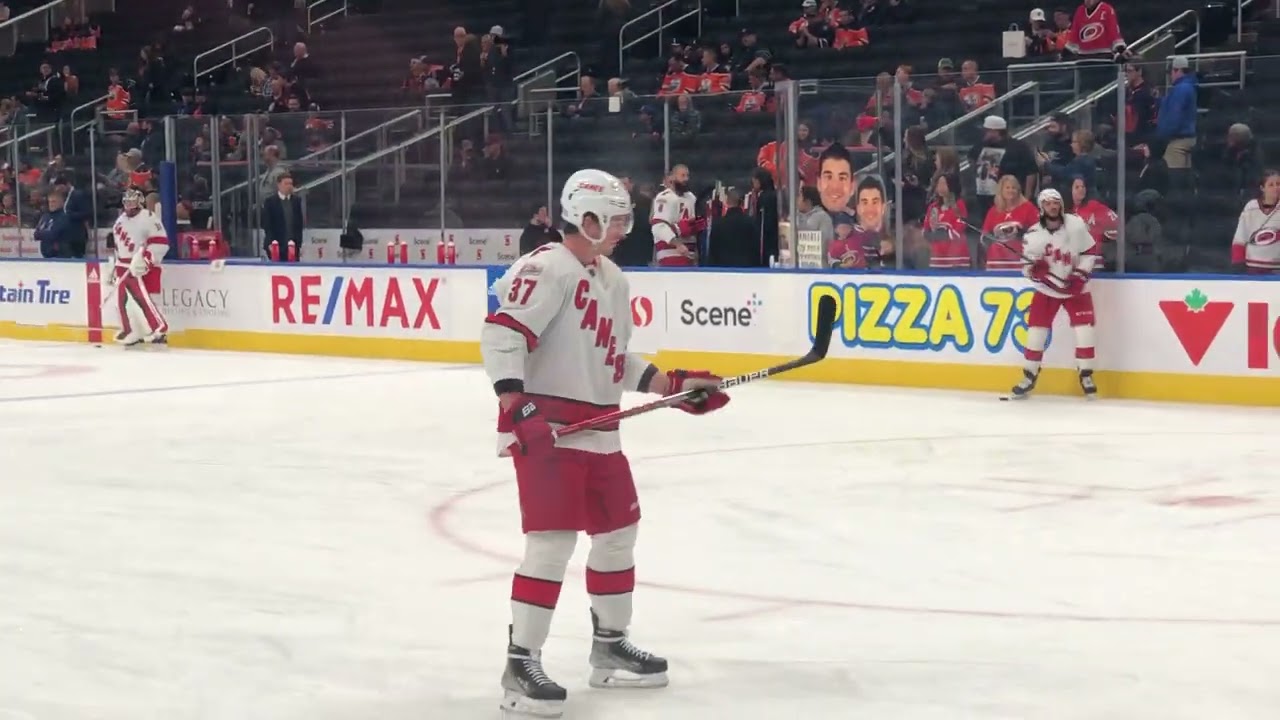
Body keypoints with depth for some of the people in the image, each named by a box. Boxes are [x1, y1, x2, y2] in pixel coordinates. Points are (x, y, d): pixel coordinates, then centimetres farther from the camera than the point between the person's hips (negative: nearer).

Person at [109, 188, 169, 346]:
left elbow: (161, 242, -20)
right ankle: (133, 332, 20)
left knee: (142, 298, -21)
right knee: (122, 300, 9)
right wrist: (116, 268, 25)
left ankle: (158, 330, -19)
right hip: (124, 266, 9)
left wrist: (145, 259, -26)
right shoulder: (121, 219, 15)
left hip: (141, 267, -9)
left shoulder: (148, 218, -12)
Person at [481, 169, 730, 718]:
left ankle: (609, 646, 32)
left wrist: (675, 385, 15)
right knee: (552, 541, -14)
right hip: (545, 428, -10)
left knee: (618, 532, 16)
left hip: (598, 429, 10)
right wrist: (515, 406, -31)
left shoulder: (612, 279, 17)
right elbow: (501, 334, -22)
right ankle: (521, 667, -8)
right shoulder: (547, 269, -14)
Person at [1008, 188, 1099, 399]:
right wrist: (1051, 278, -28)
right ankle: (1029, 377, 9)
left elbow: (1090, 251, -2)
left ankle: (1086, 376, 4)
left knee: (1084, 329, -7)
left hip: (1075, 286, 0)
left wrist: (1080, 275, -13)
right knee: (1036, 330, -3)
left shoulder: (1076, 225, -12)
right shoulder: (1033, 235, -15)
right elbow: (1029, 268, -14)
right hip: (1047, 288, 0)